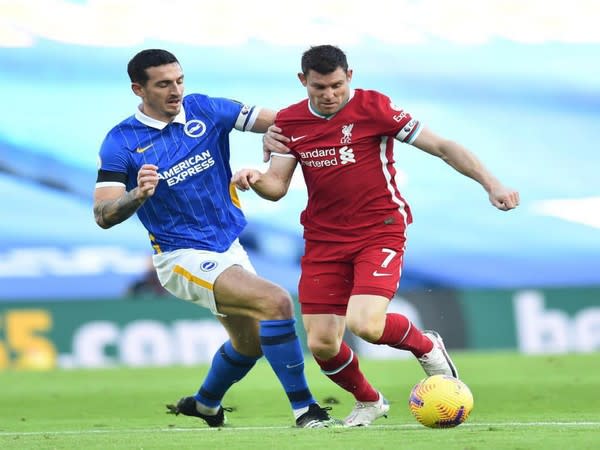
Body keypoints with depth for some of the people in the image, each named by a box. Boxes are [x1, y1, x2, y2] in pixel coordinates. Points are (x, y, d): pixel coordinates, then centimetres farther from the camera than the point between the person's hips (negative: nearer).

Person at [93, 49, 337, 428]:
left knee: (250, 342, 22)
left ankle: (205, 404, 50)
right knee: (276, 301, -24)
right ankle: (303, 408, -15)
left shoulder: (204, 110, -2)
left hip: (229, 248, 7)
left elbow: (279, 121, -3)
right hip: (183, 256, -7)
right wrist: (138, 195, -35)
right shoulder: (121, 143, -12)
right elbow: (103, 215, -16)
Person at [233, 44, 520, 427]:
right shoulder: (290, 122, 3)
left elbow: (442, 147, -8)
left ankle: (426, 346, 9)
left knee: (365, 324, -26)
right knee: (321, 344, -2)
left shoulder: (374, 107, -9)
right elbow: (277, 186, 2)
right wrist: (256, 180, -22)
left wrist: (491, 184, -17)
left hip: (381, 231, -4)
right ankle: (368, 402, 29)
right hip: (324, 239, 4)